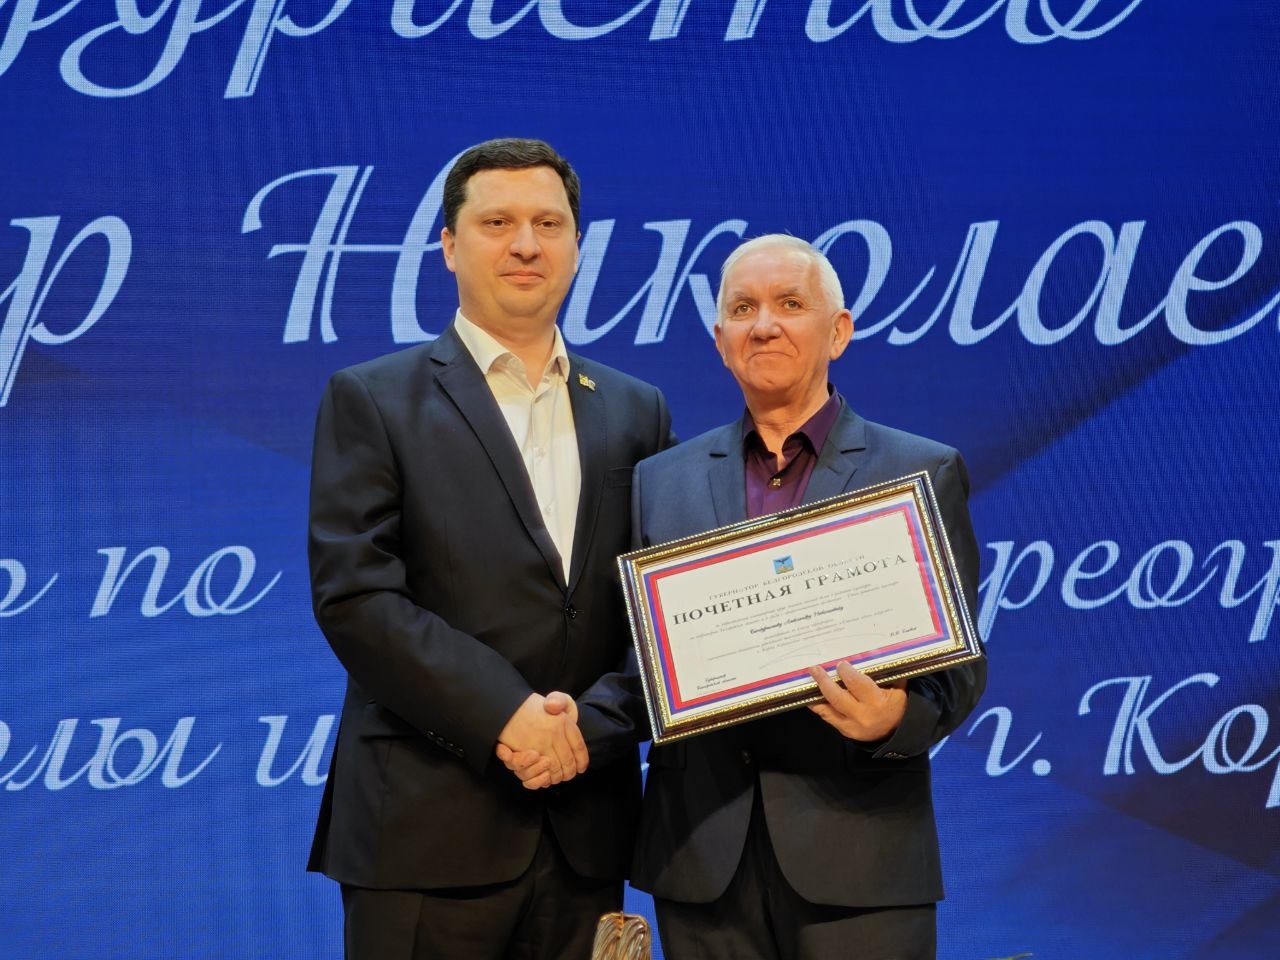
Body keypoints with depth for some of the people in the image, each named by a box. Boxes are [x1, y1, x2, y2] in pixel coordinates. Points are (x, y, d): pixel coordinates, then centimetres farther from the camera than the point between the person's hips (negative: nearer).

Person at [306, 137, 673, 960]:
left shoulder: (637, 412, 13)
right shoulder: (372, 399, 2)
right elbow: (355, 596, -8)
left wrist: (592, 723, -9)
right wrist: (505, 717, -14)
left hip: (586, 823, 3)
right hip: (429, 827, -3)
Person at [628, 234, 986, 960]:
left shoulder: (923, 474, 3)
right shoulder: (661, 482, 12)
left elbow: (959, 661, 0)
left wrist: (900, 715, -20)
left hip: (859, 859, -2)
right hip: (702, 857, 2)